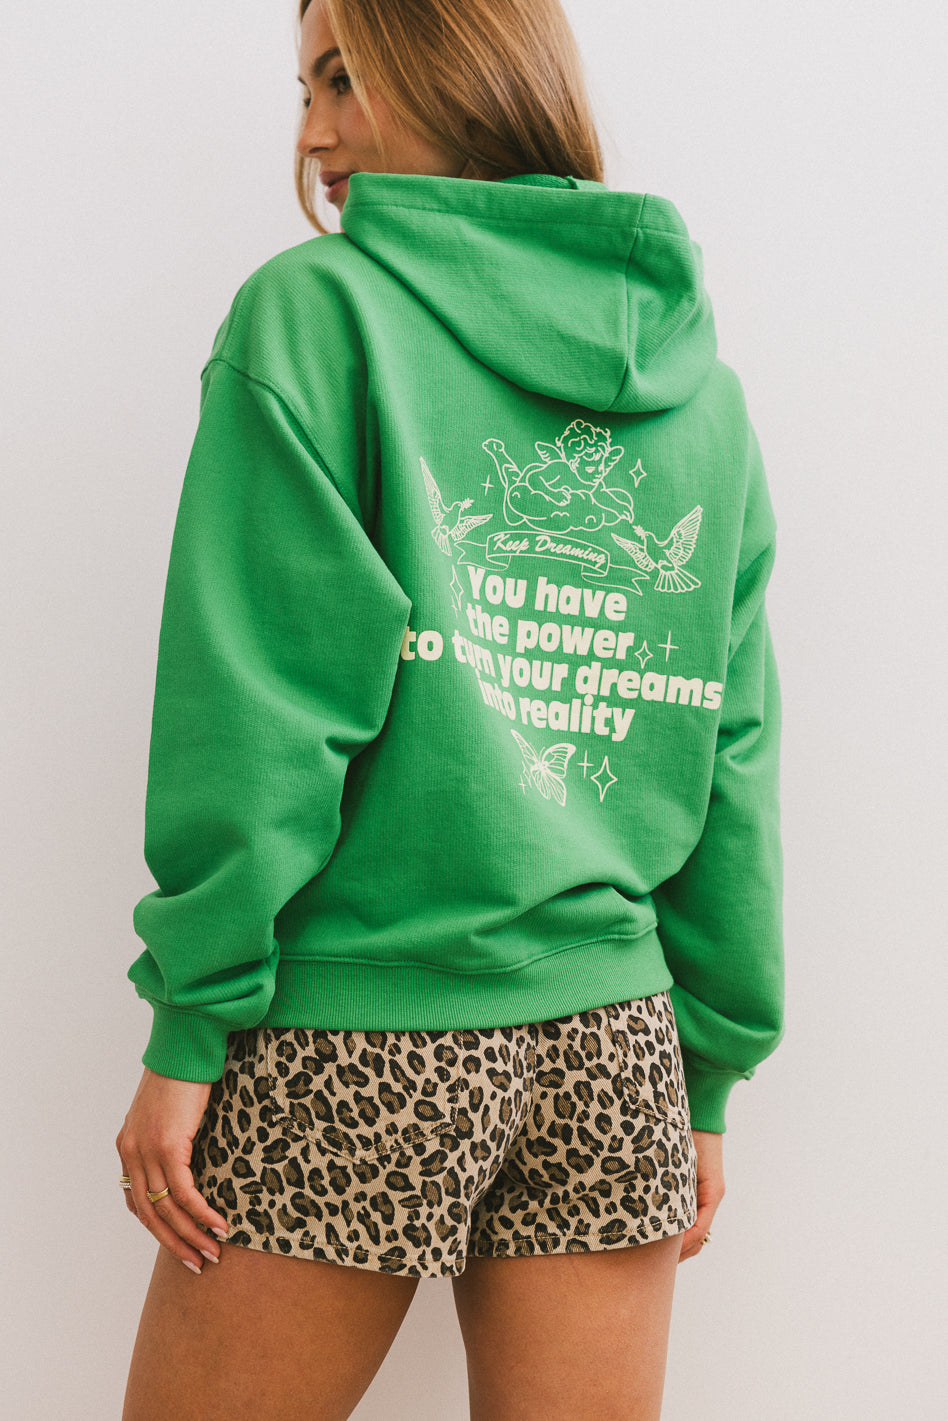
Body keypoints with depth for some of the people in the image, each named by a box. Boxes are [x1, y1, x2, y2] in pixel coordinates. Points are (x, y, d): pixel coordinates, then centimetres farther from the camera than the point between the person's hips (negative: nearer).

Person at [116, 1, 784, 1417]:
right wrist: (712, 1074, 15)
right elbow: (734, 760, 9)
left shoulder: (320, 308, -5)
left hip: (357, 1042, -5)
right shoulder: (703, 391, 10)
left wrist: (189, 1026, -5)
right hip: (615, 1048, 5)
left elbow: (261, 703, -11)